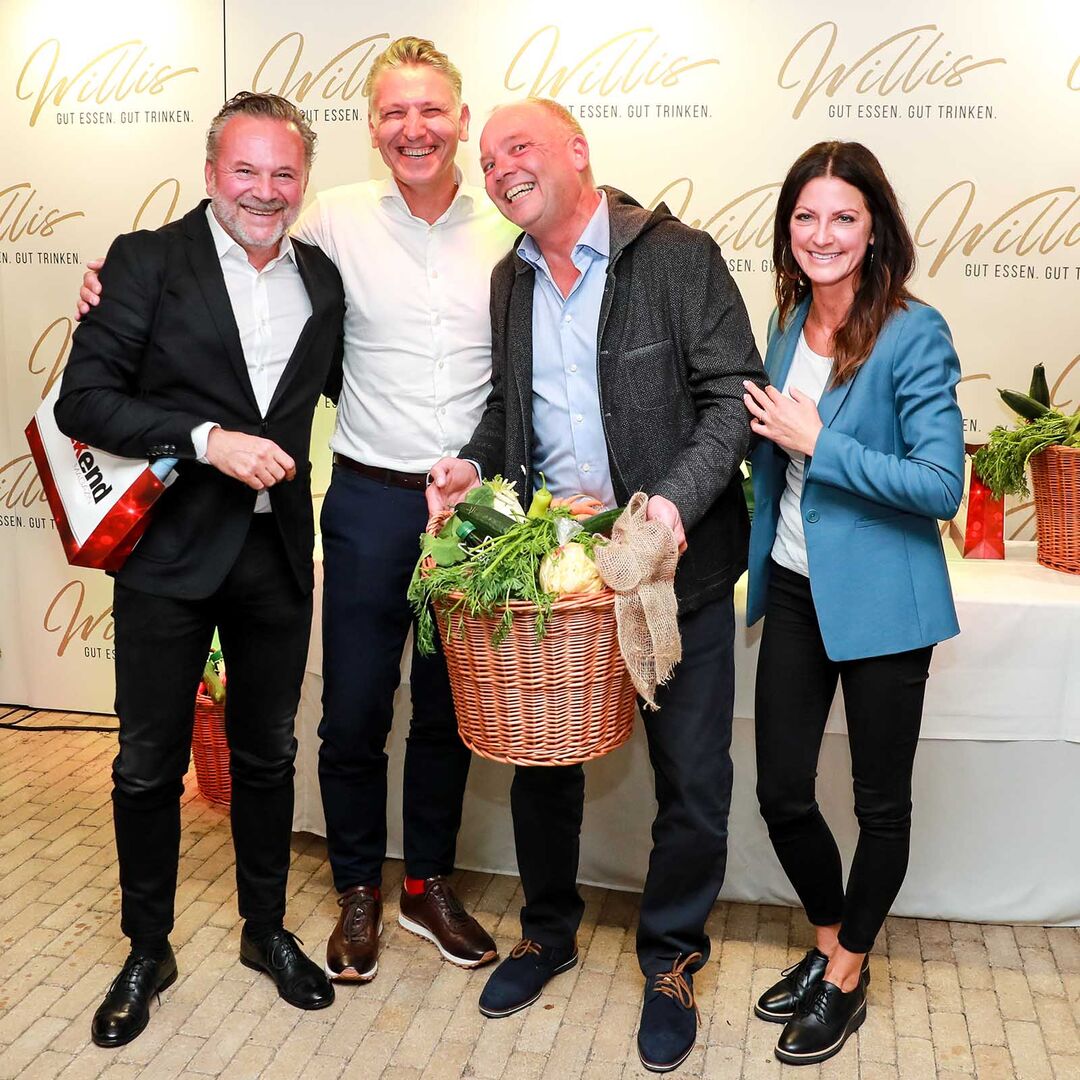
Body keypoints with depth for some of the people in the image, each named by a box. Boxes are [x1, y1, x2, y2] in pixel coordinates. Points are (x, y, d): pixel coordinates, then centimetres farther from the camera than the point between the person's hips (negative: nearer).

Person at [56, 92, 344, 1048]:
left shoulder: (321, 278, 6)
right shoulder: (147, 261, -6)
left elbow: (346, 387, 17)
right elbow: (82, 401, -12)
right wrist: (208, 439, -23)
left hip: (278, 554, 3)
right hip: (169, 550, -3)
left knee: (268, 755, 16)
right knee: (150, 763, 10)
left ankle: (267, 930, 35)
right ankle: (147, 951, 30)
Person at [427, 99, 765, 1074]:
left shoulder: (678, 256, -8)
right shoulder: (511, 281, 10)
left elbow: (734, 396, -12)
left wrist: (677, 498, -26)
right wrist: (475, 463, 0)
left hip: (674, 561, -4)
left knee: (692, 775, 5)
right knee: (539, 755, 15)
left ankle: (672, 960, 27)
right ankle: (549, 929, 38)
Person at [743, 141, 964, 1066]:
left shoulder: (915, 335, -15)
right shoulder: (790, 321, 5)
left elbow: (942, 486, -19)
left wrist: (816, 443, -20)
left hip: (880, 599, -6)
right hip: (795, 590, 6)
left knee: (881, 801, 12)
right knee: (782, 795, 11)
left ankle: (847, 975, 32)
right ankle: (829, 942, 37)